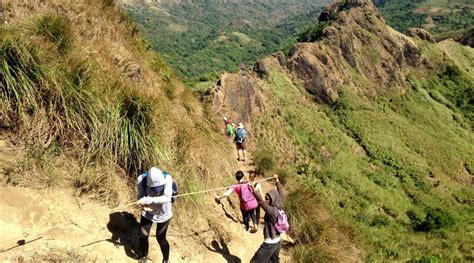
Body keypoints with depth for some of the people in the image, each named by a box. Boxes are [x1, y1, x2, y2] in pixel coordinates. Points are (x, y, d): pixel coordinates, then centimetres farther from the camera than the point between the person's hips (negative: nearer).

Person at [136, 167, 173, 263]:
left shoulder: (167, 178, -33)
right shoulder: (141, 179, -27)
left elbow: (166, 198, -39)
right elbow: (140, 196, -16)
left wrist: (147, 200, -45)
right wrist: (145, 205, -36)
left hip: (163, 213, -2)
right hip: (148, 212, 2)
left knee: (160, 238, 10)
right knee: (142, 237, 10)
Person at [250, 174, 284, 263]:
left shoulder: (272, 211, -24)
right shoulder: (279, 208, -1)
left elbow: (261, 202, -36)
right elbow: (281, 194, 13)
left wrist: (254, 190, -43)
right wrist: (277, 181, 22)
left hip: (270, 243, -9)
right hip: (278, 241, 9)